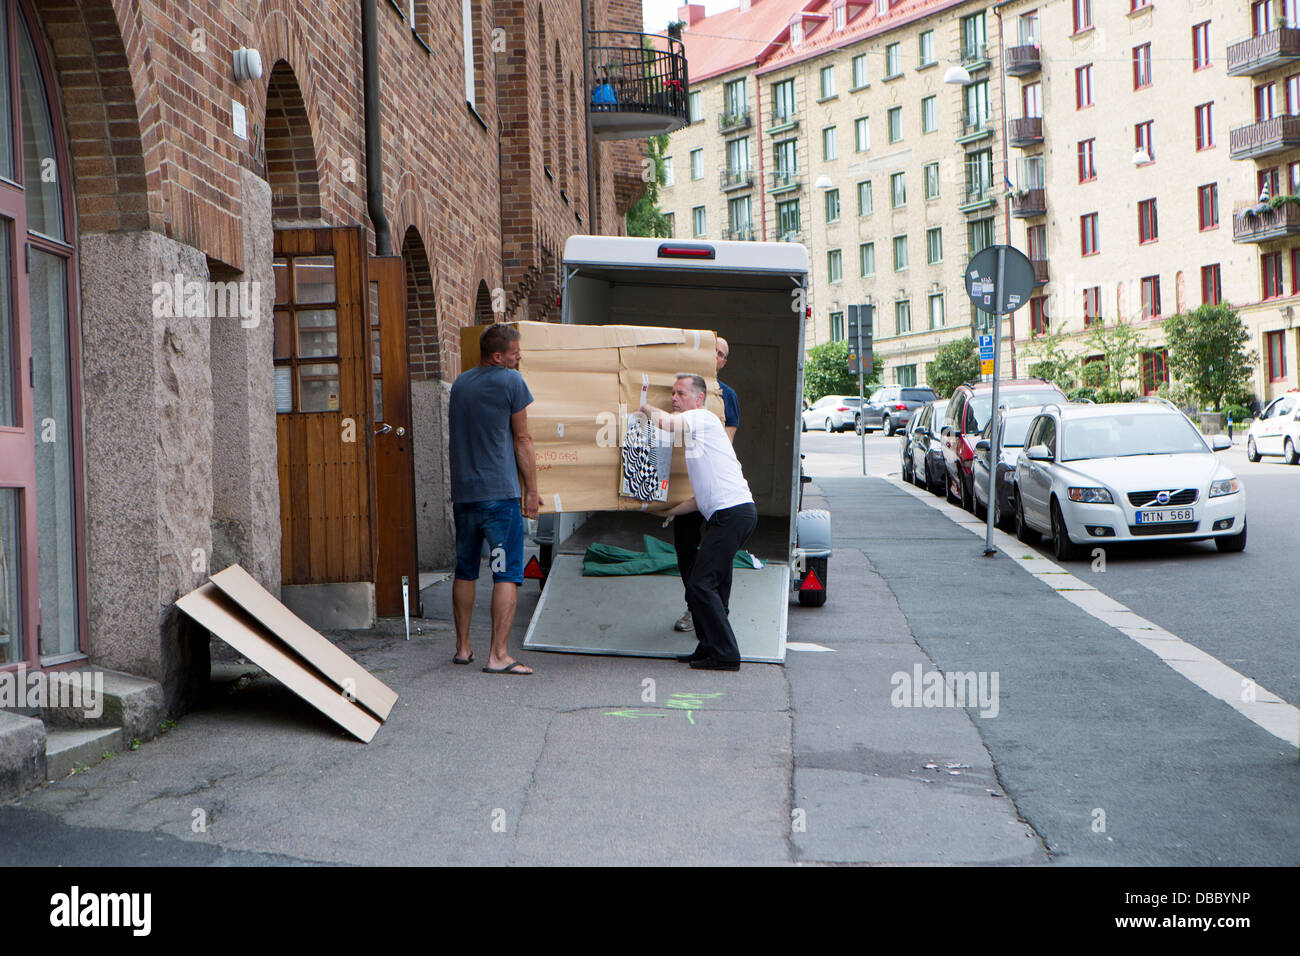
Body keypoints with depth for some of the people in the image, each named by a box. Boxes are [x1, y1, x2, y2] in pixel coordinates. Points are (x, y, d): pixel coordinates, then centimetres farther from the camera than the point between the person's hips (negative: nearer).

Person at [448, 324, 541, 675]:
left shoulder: (460, 383, 14)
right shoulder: (510, 381, -6)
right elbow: (522, 440, -2)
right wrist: (532, 490, 3)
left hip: (462, 492, 7)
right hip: (500, 493, -7)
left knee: (465, 572, 16)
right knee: (507, 574, -5)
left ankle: (463, 647, 22)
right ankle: (498, 655, -9)